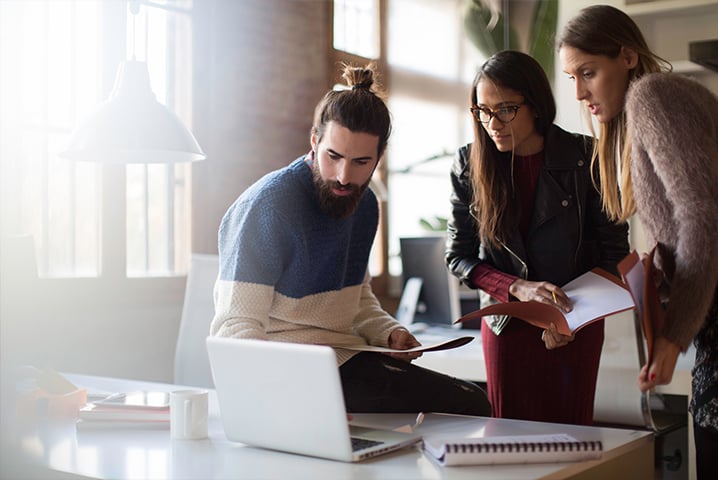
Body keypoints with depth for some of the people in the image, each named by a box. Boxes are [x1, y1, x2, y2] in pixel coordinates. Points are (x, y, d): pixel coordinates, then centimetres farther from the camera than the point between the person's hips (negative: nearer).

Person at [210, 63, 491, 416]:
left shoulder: (364, 204, 10)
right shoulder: (268, 204, -15)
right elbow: (235, 325, -20)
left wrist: (387, 331, 3)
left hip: (349, 357, 8)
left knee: (472, 403, -5)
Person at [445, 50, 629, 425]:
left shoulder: (585, 158, -10)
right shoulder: (469, 166, -6)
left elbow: (614, 249, -5)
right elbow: (458, 256, -3)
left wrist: (573, 316, -17)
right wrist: (518, 288, -18)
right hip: (505, 321, 1)